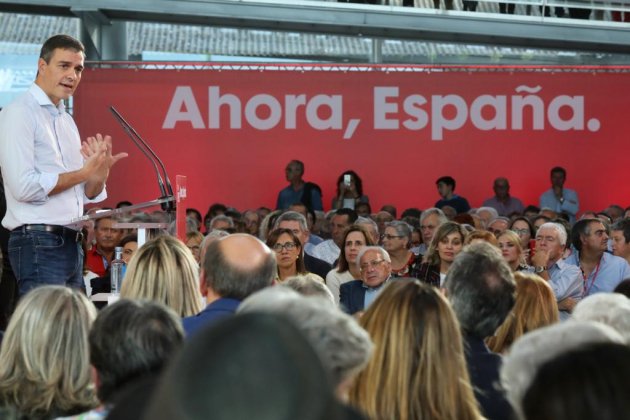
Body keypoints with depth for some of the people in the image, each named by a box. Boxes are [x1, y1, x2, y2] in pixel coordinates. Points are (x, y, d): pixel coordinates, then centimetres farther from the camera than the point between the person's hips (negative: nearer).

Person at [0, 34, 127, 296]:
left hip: (71, 243, 8)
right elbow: (24, 186, -18)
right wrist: (84, 172, -11)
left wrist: (100, 172, -2)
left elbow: (87, 195, 19)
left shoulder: (67, 121, 18)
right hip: (39, 244, -8)